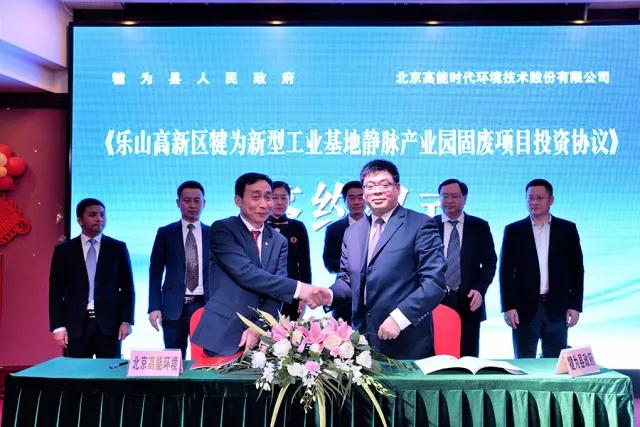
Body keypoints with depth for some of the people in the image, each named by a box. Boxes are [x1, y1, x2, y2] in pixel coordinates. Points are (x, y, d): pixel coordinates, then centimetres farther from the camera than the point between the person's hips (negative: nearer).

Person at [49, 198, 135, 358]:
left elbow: (127, 288, 6)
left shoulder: (118, 248, 6)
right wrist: (58, 326, -3)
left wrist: (126, 321, -3)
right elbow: (56, 291, 5)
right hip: (76, 325, 0)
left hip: (109, 323, 0)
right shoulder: (64, 250, 7)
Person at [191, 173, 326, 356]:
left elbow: (277, 290, 1)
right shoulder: (222, 229, -6)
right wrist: (297, 288, -24)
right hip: (223, 335, -4)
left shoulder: (279, 242, 9)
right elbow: (245, 273, -19)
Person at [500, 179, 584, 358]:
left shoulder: (567, 229, 6)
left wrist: (575, 305, 0)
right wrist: (508, 307, -6)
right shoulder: (514, 230, 4)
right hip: (524, 309, -1)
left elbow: (576, 269, 6)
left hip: (557, 309, 1)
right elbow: (506, 271, 1)